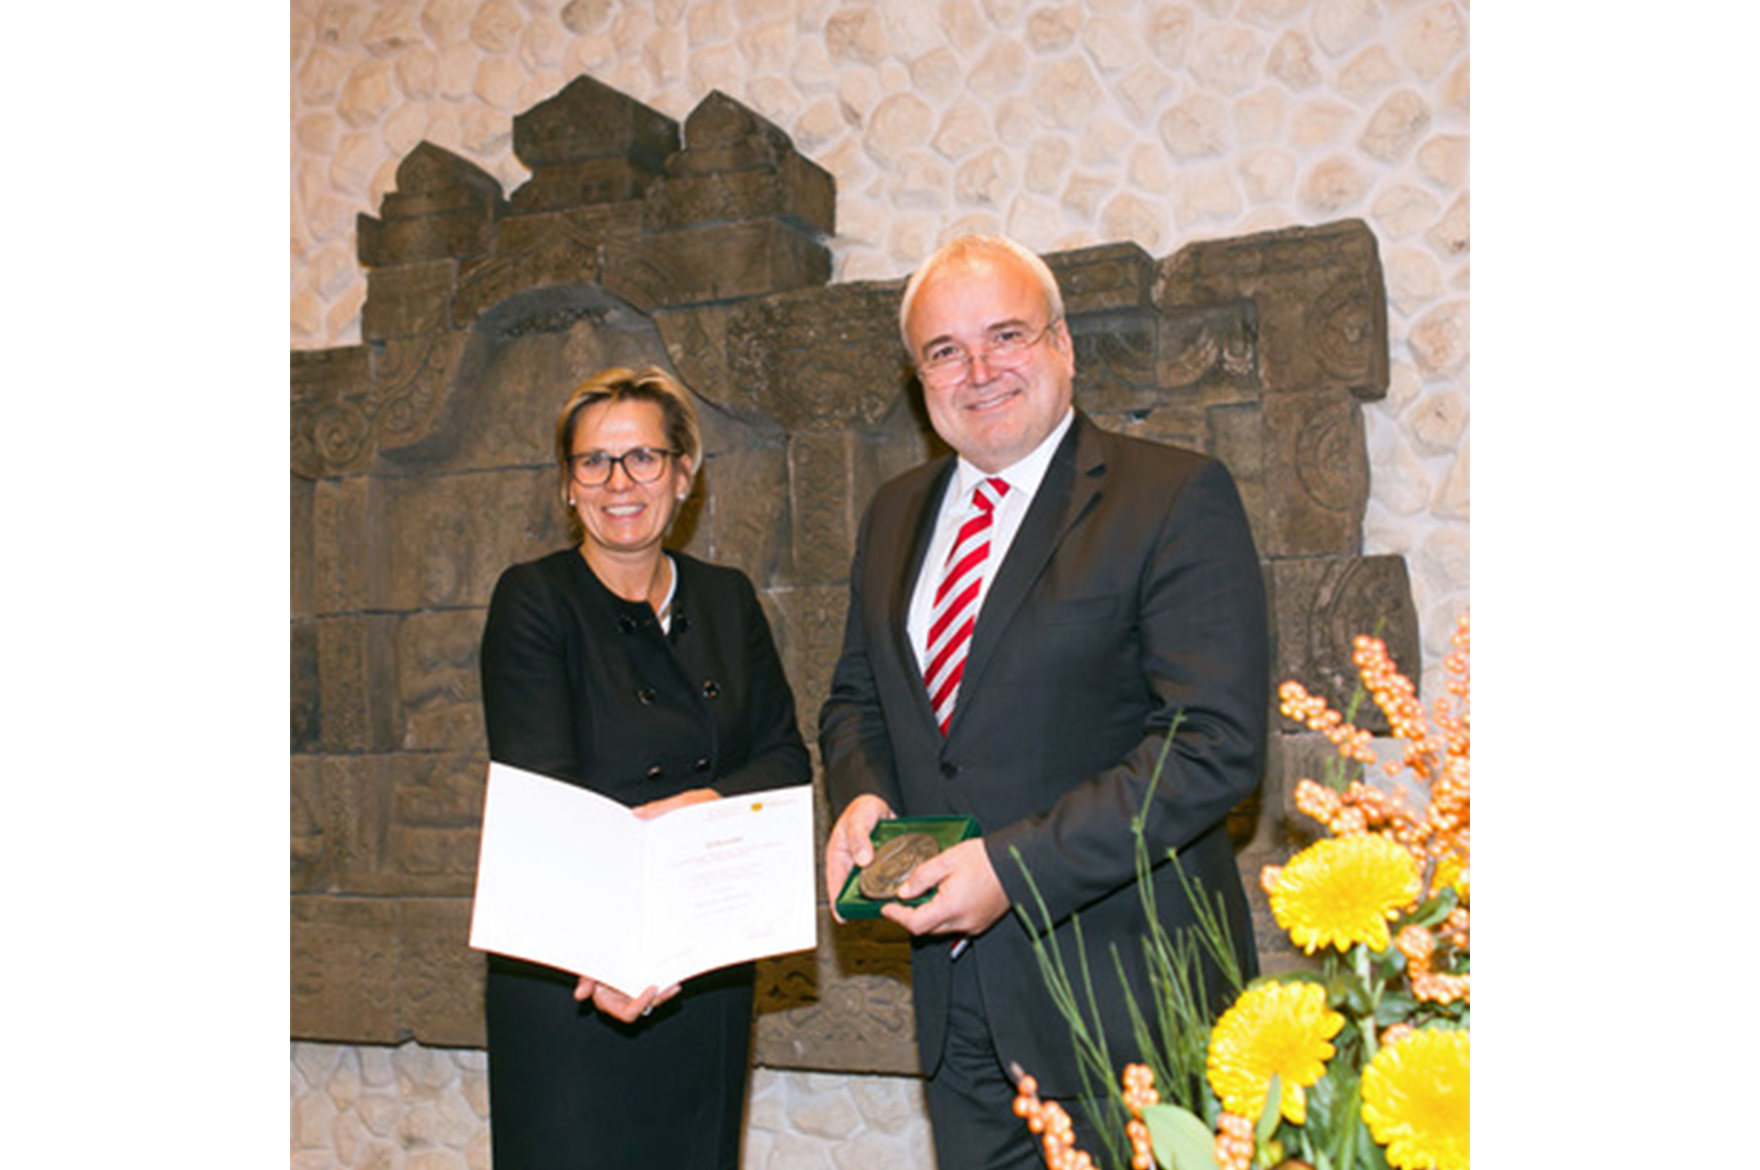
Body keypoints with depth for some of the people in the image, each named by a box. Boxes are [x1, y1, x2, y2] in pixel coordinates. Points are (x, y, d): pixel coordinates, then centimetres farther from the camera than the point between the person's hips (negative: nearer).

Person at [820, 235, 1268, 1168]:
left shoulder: (1175, 498, -10)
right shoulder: (896, 515, 11)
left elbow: (1216, 742, -18)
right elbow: (856, 697, 21)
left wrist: (1017, 865, -22)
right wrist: (863, 796, -2)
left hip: (1125, 992, -5)